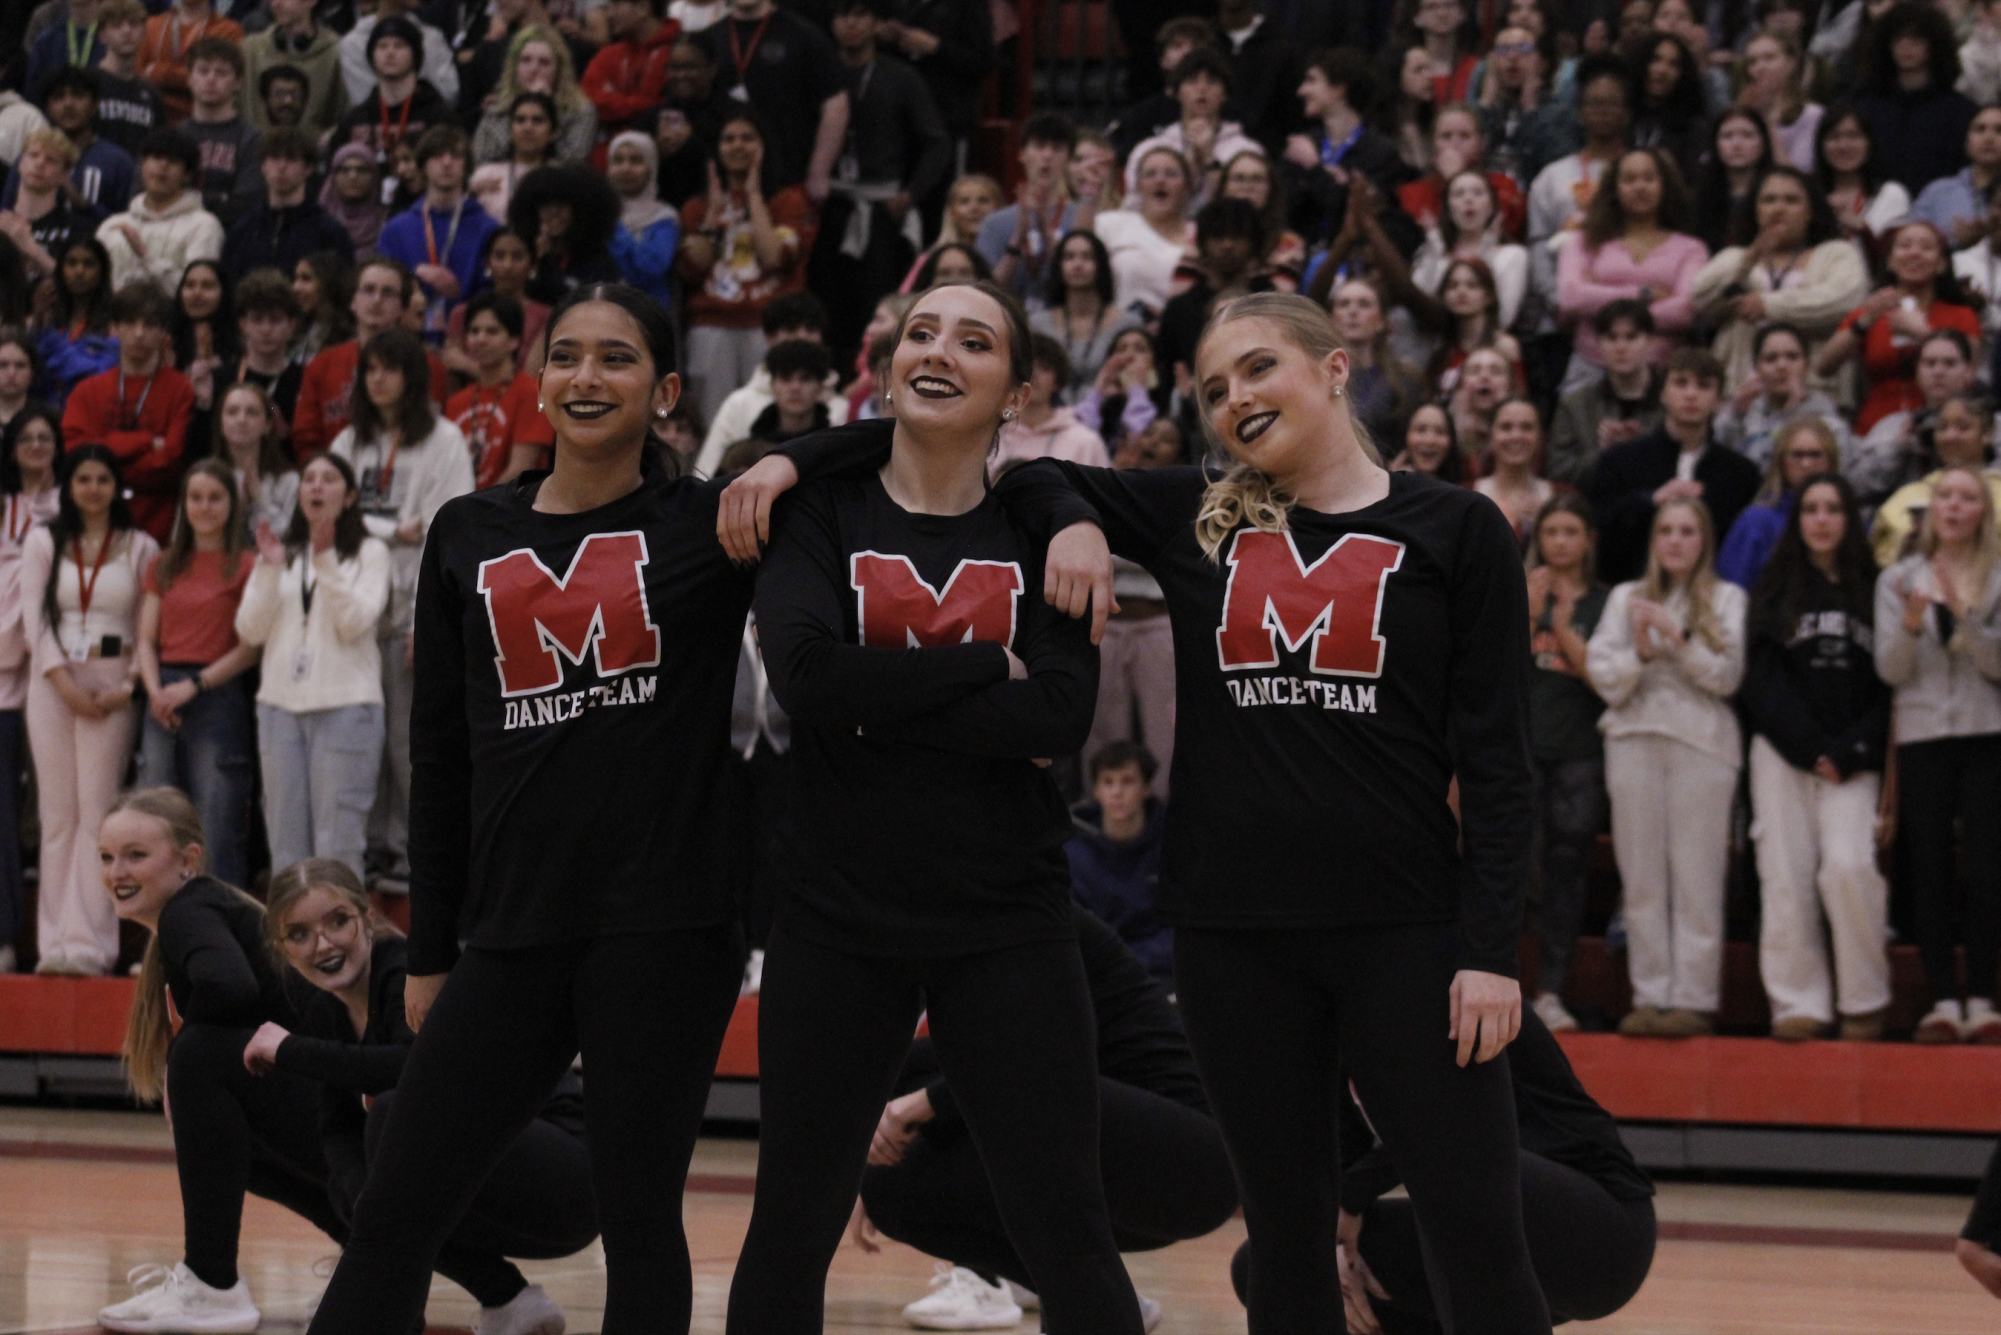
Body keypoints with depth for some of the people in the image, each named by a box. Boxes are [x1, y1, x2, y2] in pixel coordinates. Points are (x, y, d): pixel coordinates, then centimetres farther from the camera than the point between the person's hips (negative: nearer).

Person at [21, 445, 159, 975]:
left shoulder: (140, 548, 7)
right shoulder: (43, 543, 11)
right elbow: (33, 618, 5)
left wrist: (128, 686, -9)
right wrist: (64, 682, -7)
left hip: (112, 688, -2)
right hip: (52, 685, 2)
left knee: (97, 810, -8)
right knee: (57, 812, -1)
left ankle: (88, 944, -11)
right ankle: (56, 942, 0)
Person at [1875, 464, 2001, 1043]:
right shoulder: (1898, 580, 10)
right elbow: (1891, 670, 3)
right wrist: (1911, 625, -15)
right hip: (1921, 735, 1)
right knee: (1929, 871, -3)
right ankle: (1943, 1001, -2)